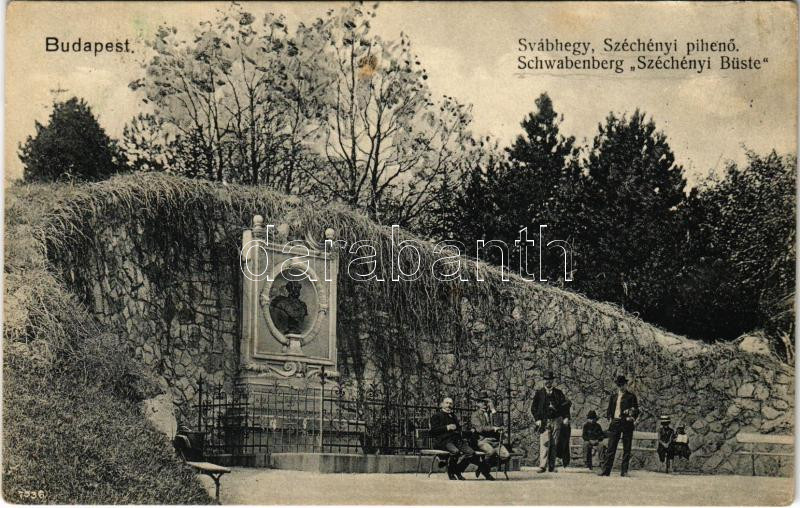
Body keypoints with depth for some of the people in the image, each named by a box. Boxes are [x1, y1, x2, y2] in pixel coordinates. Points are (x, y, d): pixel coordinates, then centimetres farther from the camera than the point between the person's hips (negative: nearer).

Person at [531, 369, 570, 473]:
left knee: (554, 445, 3)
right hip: (544, 421, -2)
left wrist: (566, 417, -6)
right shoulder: (539, 393, 8)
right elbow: (533, 407, 7)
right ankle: (542, 466, -19)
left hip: (556, 421, 2)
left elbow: (565, 406, 9)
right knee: (545, 443, -14)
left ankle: (552, 466, 10)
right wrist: (537, 419, -5)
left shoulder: (558, 393, 11)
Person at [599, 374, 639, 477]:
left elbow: (636, 410, 4)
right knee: (611, 448, -2)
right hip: (615, 423, 3)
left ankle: (624, 471, 4)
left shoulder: (631, 397, 7)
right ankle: (606, 470, -3)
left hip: (627, 423, -3)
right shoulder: (613, 397, 17)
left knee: (626, 449, -1)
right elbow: (609, 410, 19)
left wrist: (632, 417, -13)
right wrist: (610, 418, 2)